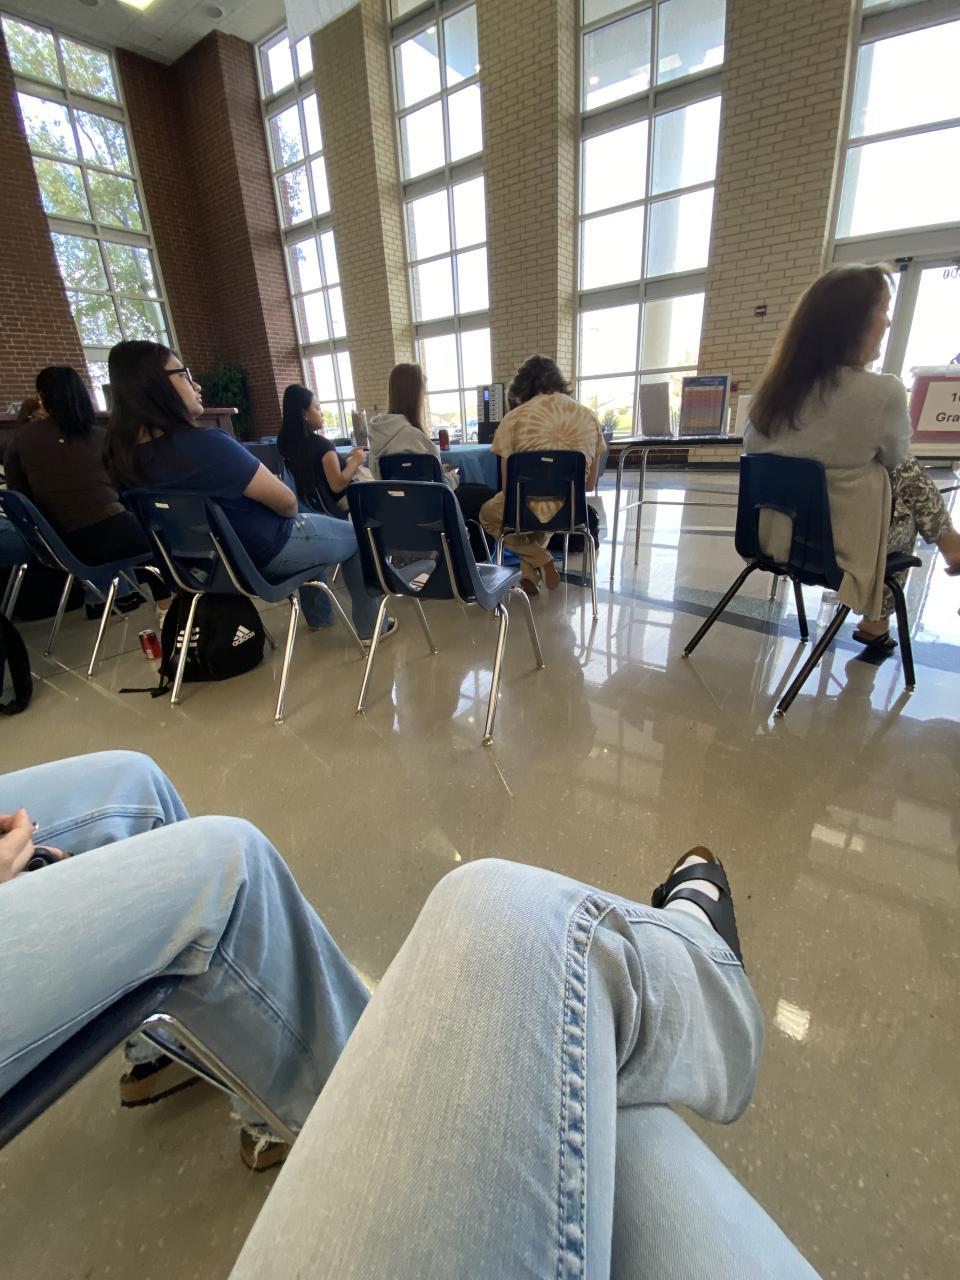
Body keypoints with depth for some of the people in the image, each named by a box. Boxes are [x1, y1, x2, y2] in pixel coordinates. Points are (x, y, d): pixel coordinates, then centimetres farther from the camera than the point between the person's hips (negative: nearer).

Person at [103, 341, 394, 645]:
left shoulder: (126, 452, -5)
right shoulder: (204, 443, -32)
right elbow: (285, 500, -21)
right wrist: (293, 515, -1)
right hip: (265, 552, -8)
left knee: (311, 521, 34)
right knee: (357, 535, 15)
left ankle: (319, 616, 42)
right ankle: (369, 626, 24)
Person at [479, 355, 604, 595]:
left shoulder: (515, 417, -5)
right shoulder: (589, 416, 6)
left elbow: (507, 484, -3)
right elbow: (590, 484, 9)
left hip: (530, 509, -4)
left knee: (488, 514, 31)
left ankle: (540, 560, 13)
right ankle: (531, 575, 29)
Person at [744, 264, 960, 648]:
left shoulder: (776, 386, -4)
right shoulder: (882, 393, -19)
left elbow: (751, 447, 11)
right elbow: (894, 457, -3)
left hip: (777, 536, 5)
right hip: (838, 545, -5)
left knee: (908, 472, 24)